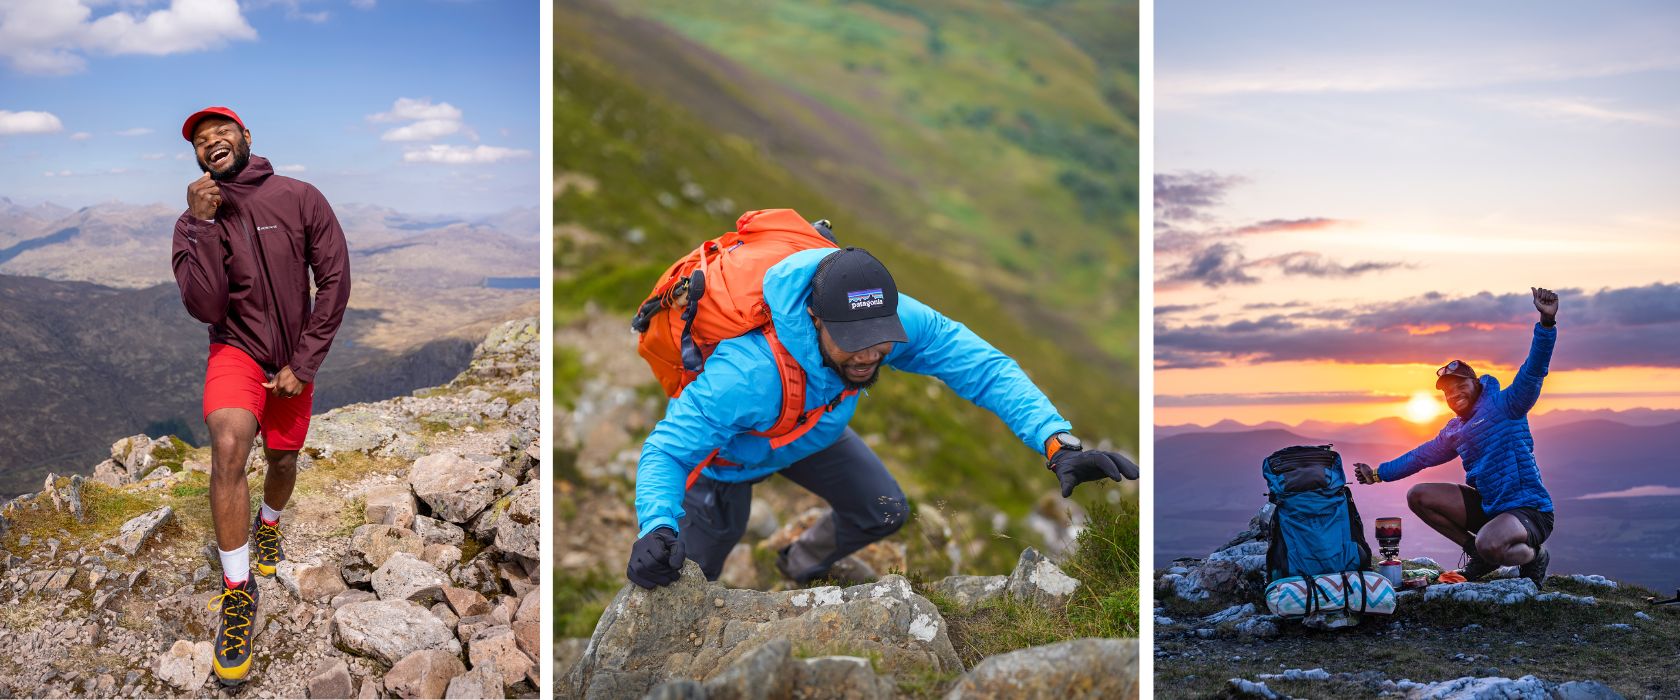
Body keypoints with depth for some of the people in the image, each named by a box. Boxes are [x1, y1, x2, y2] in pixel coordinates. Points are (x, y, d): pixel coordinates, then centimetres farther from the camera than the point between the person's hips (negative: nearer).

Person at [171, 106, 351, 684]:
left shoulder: (301, 199, -11)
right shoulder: (194, 222, -8)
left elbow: (334, 280, -9)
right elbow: (205, 307, -18)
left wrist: (303, 364, -11)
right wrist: (203, 224, -26)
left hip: (294, 358, 2)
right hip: (237, 349, -2)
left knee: (283, 459, 16)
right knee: (229, 444, -28)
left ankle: (269, 523, 55)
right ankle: (238, 590, -18)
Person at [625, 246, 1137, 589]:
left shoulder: (895, 319, -35)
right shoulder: (747, 372, -49)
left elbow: (984, 368, -33)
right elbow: (666, 450, -46)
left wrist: (1058, 444, -47)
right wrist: (658, 528, -66)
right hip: (732, 446, -4)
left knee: (884, 513, 6)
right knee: (689, 579, -1)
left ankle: (804, 562, 39)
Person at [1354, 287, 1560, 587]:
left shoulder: (1504, 404, -8)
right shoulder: (1453, 431, 14)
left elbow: (1532, 372, -24)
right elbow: (1422, 456, 27)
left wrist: (1546, 323, -39)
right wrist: (1379, 474, 34)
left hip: (1529, 509, -8)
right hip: (1487, 505, 8)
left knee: (1490, 543, -39)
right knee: (1418, 496, 5)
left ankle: (1533, 556, -2)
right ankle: (1479, 553, 9)